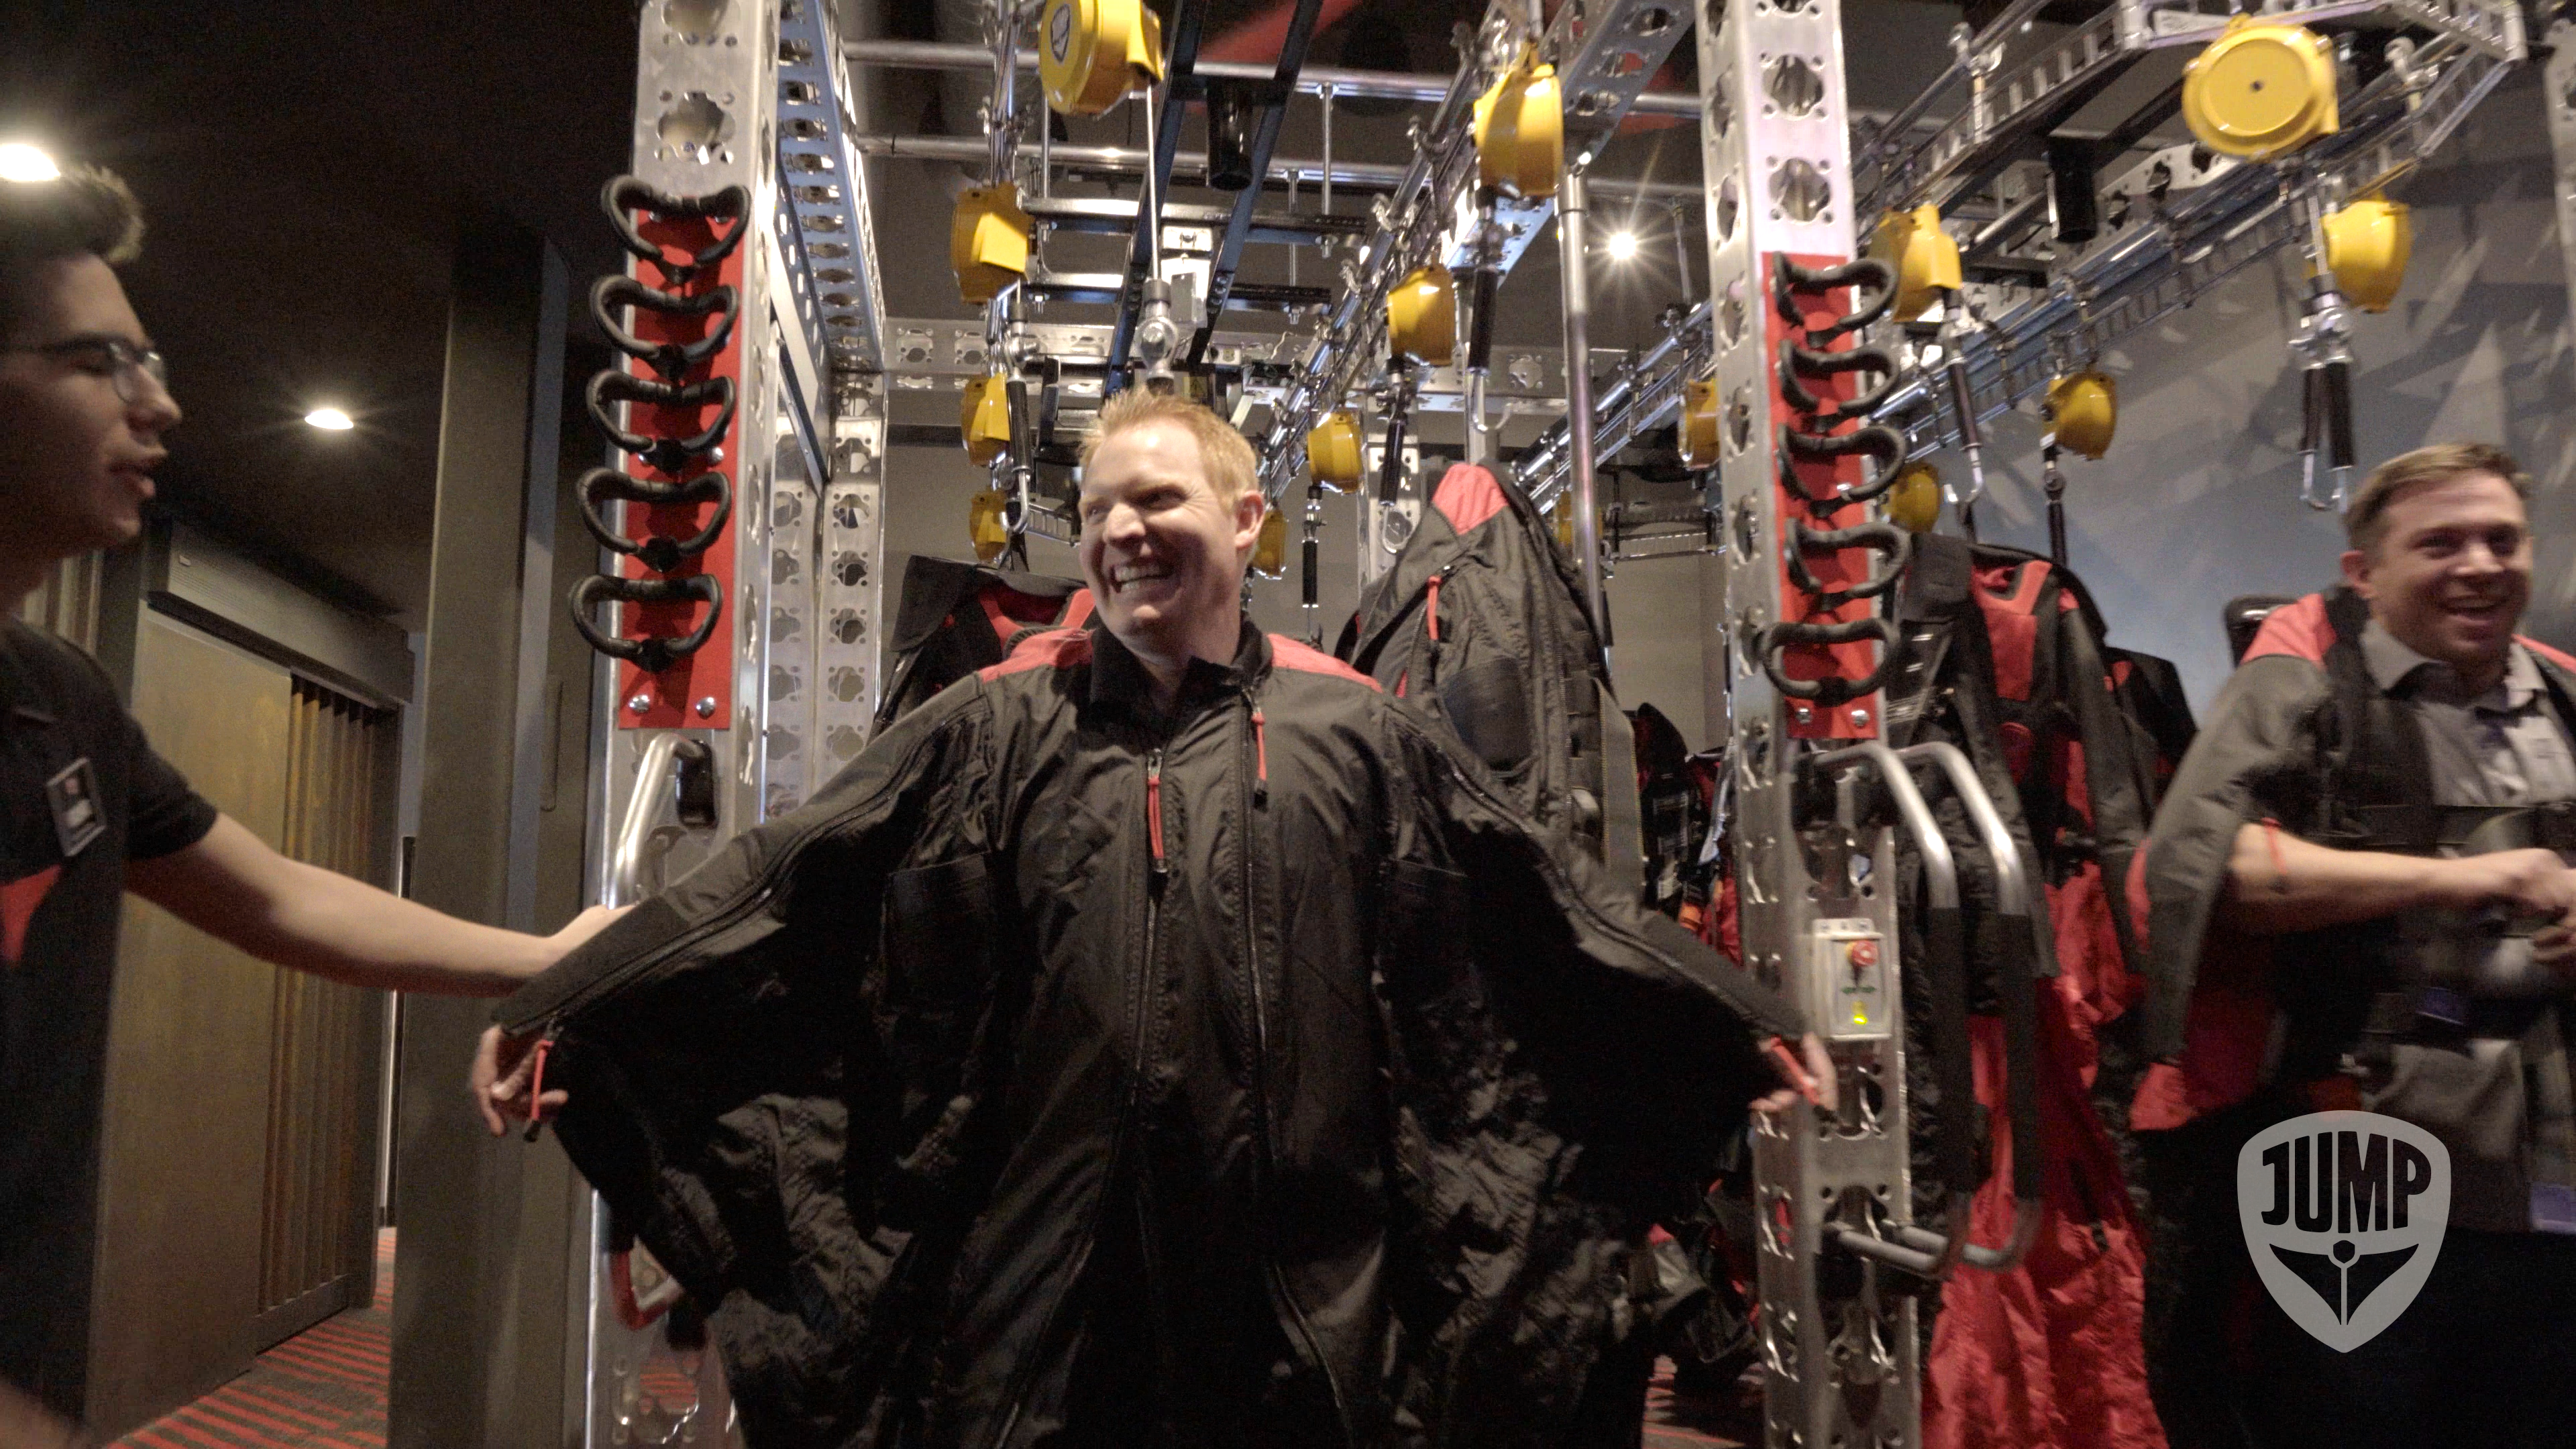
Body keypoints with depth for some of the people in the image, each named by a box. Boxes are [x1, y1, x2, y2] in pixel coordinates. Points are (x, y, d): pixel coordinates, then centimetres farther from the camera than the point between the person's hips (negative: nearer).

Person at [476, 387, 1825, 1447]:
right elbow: (777, 884, 1)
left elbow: (1553, 906, 7)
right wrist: (562, 1008, -5)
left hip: (1303, 1304, 1)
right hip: (1047, 1282, 0)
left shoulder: (1355, 735, 4)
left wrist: (1741, 1026, 7)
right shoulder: (998, 729, 3)